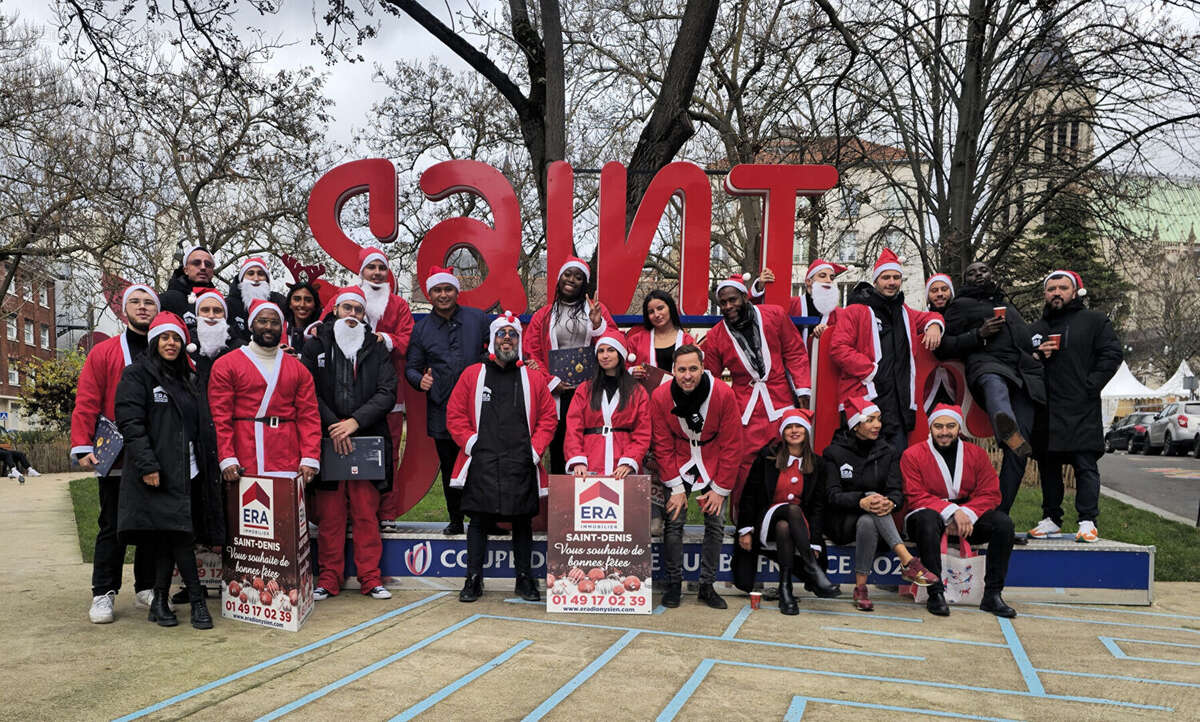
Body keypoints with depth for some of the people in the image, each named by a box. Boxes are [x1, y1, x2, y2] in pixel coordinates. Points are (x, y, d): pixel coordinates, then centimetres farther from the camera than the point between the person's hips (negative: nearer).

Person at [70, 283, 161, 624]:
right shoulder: (104, 352, 2)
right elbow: (86, 403, -3)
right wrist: (82, 446, -12)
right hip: (116, 458, -2)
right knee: (113, 526, 4)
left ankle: (146, 589, 22)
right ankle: (103, 594, 14)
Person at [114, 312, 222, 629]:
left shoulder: (189, 378, 20)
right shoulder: (137, 375, -1)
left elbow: (203, 425, 21)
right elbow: (130, 423, -11)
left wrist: (209, 465, 13)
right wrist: (148, 465, -18)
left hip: (189, 470, 6)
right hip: (160, 472, -6)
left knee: (169, 537, 7)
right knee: (177, 533, -11)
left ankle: (160, 603, 15)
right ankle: (197, 601, -7)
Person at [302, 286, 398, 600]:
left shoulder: (376, 348, 9)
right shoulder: (316, 346, 8)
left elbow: (387, 393, 1)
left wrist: (355, 421, -11)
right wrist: (333, 425, -10)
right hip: (327, 441, 0)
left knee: (367, 513, 2)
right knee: (329, 516, 3)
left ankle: (370, 577, 11)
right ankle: (329, 578, 15)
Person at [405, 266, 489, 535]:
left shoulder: (477, 319, 6)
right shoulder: (421, 329, 9)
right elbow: (411, 367, 13)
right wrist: (420, 380, -9)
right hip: (442, 411, 2)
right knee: (450, 468, 9)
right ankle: (456, 520, 22)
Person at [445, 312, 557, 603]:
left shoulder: (532, 379, 10)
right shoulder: (472, 375, 8)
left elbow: (548, 417, 10)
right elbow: (455, 414, 7)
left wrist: (535, 448, -1)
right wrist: (470, 442, -4)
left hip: (521, 464, 1)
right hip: (481, 463, -1)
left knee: (522, 522, 6)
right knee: (478, 520, 2)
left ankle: (525, 579, 19)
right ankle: (473, 579, 14)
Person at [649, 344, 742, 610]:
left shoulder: (723, 394, -19)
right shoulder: (660, 396, -15)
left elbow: (731, 445, -12)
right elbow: (663, 446, -8)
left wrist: (721, 489, -11)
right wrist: (676, 487, -11)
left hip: (713, 465, 0)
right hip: (679, 465, 0)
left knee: (715, 525, -2)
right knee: (673, 522, -8)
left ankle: (707, 586, 11)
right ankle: (674, 584, 6)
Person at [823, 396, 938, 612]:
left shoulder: (888, 452, 8)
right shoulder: (834, 452, -2)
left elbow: (896, 490, -2)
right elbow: (833, 495, -11)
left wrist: (890, 502, -28)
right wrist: (862, 501, -31)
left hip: (871, 519, 3)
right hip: (842, 521, -3)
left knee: (867, 523, -35)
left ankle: (860, 587, -37)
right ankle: (908, 562, -44)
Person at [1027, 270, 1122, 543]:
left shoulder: (1094, 321, 5)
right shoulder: (1036, 328, 19)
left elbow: (1112, 354, -2)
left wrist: (1090, 386, -10)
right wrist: (1036, 355, -1)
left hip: (1082, 411, -4)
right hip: (1046, 411, 5)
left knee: (1086, 466, -6)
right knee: (1048, 467, 9)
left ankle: (1088, 522, -3)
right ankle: (1051, 519, 18)